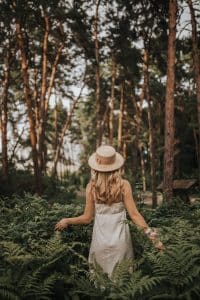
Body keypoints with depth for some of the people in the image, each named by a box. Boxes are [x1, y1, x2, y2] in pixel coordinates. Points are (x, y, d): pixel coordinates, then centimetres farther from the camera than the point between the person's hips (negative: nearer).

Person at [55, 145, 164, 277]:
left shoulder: (91, 187, -11)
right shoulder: (124, 185, -12)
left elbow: (87, 218, -4)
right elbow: (134, 214, -12)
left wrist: (67, 221, 12)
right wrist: (151, 234, -4)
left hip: (100, 239, 0)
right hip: (120, 239, 0)